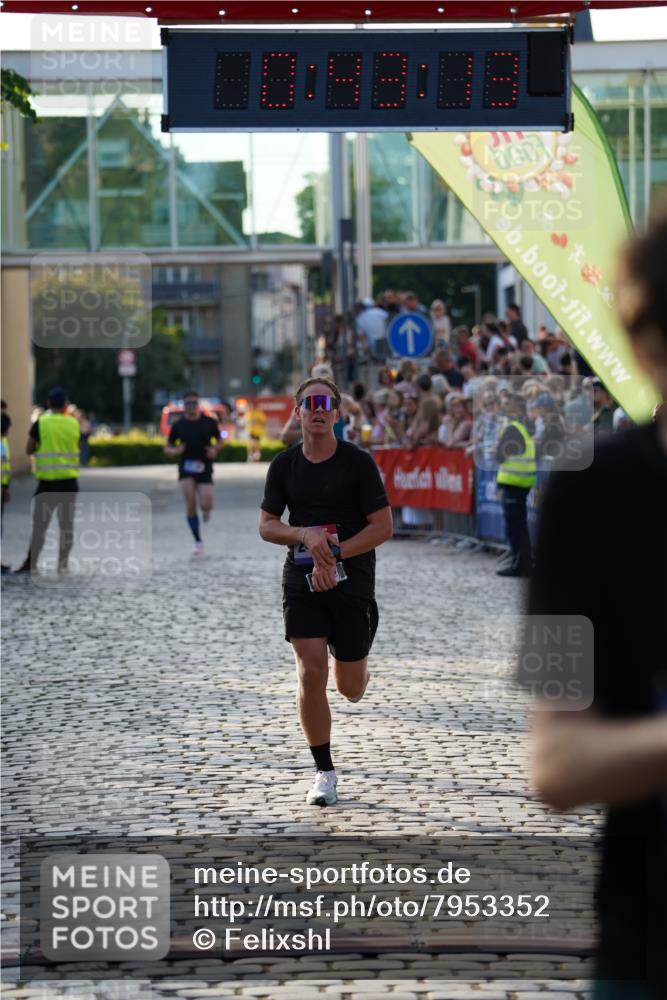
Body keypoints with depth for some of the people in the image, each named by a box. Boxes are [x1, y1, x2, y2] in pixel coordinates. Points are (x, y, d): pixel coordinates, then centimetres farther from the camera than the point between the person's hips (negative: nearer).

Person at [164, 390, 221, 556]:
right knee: (190, 503, -14)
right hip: (186, 468, 0)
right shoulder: (178, 425, 1)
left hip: (204, 468, 0)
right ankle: (198, 542, -4)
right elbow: (167, 448, 8)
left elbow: (219, 440, 14)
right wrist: (175, 451, -14)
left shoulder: (209, 422, 1)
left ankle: (206, 511, 29)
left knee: (206, 505, -12)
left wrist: (215, 450, -7)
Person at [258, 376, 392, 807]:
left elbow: (384, 526, -8)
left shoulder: (358, 462, -6)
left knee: (350, 689, 5)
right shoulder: (285, 464, 3)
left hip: (352, 581, -1)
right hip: (302, 581, 2)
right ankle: (325, 773, 0)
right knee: (310, 674, -11)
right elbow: (266, 525, 5)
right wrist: (306, 535, -15)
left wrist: (334, 555, -16)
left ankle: (354, 666, 45)